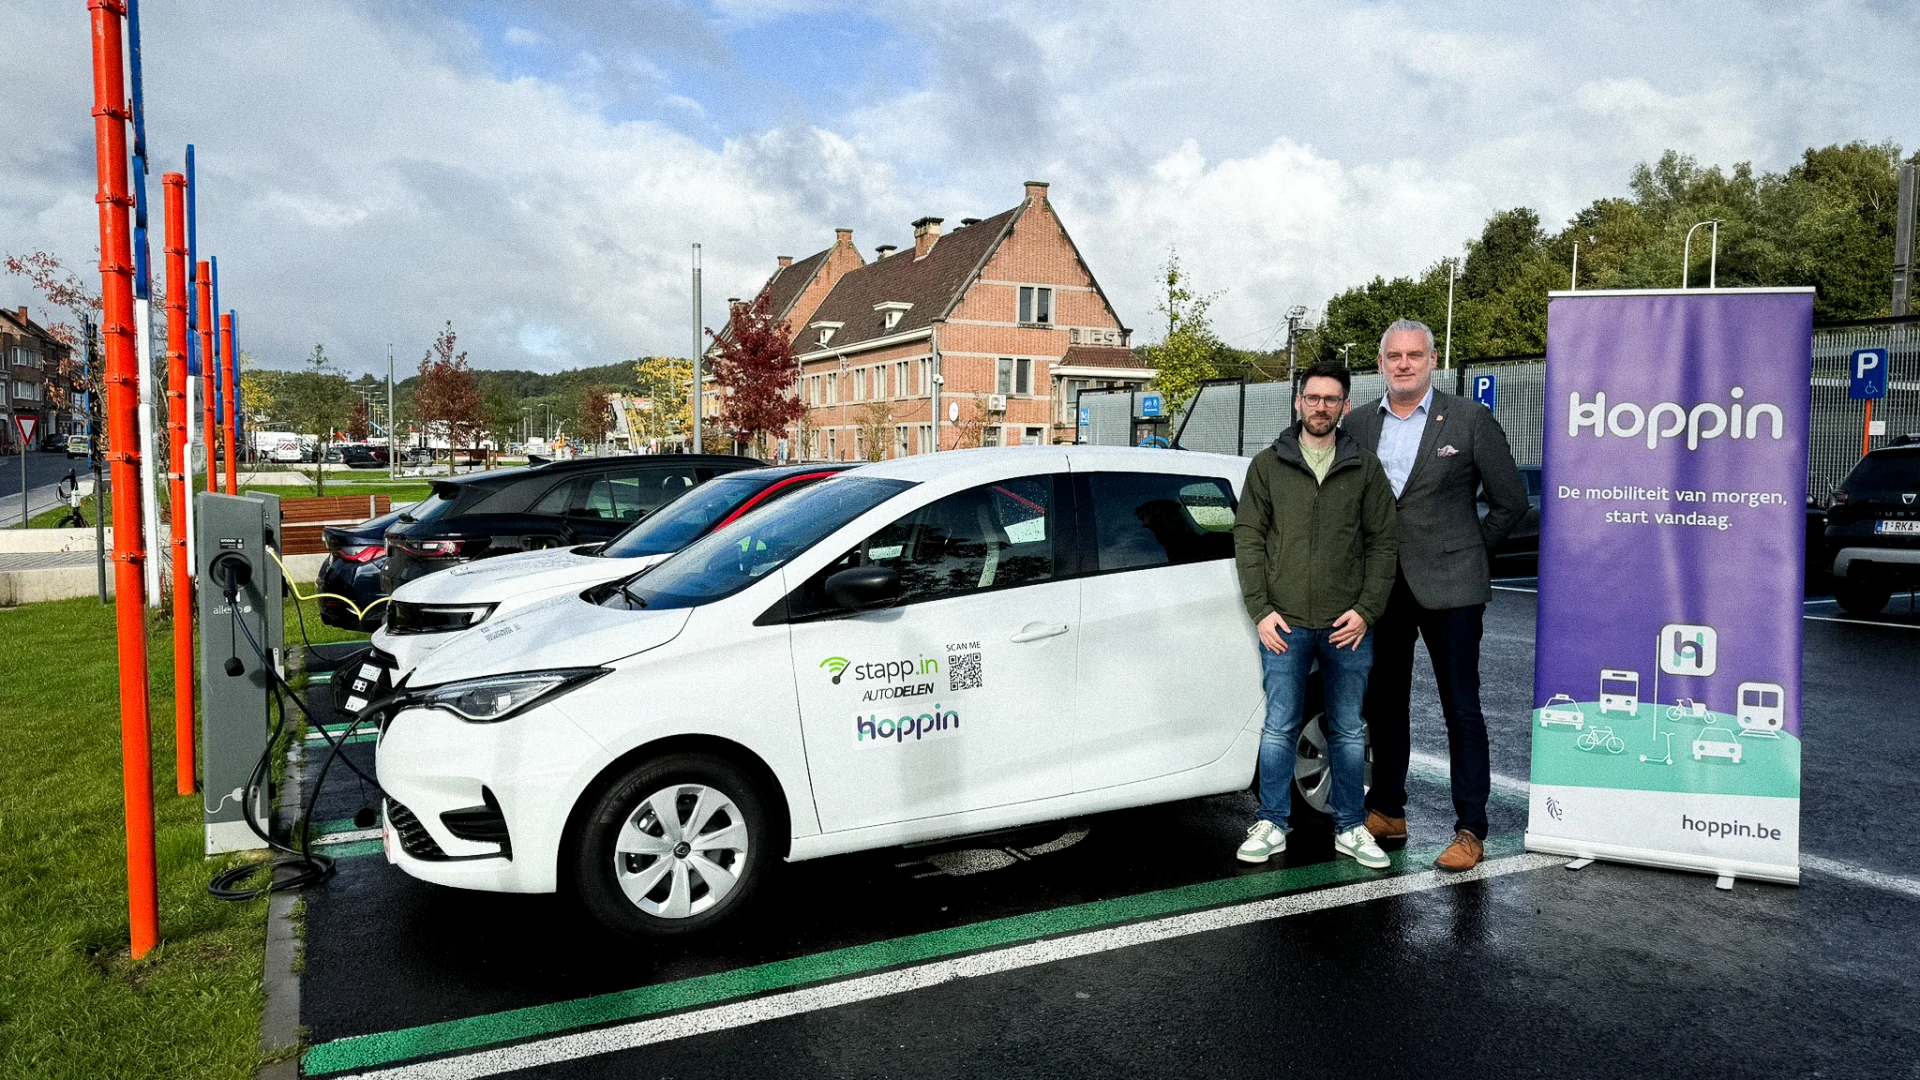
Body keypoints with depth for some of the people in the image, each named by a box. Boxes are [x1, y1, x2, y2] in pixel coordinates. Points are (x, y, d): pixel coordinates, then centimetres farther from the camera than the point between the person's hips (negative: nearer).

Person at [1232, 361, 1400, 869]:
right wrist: (1261, 609, -5)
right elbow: (1247, 538, 3)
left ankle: (1351, 828, 22)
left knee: (1349, 732, 10)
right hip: (1285, 623, -1)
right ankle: (1271, 826, 16)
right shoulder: (1268, 465, 5)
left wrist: (1366, 609, -4)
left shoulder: (1365, 467, 6)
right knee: (1279, 729, 4)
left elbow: (1383, 542, 6)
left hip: (1347, 625, 1)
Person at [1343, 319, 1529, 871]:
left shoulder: (1471, 420, -4)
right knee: (1383, 703, 12)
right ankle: (1386, 812, 25)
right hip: (1380, 585, 4)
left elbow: (1510, 501, 3)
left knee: (1461, 709, 1)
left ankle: (1470, 830, 8)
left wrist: (1469, 551, 5)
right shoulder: (1358, 424, 7)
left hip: (1447, 585, -4)